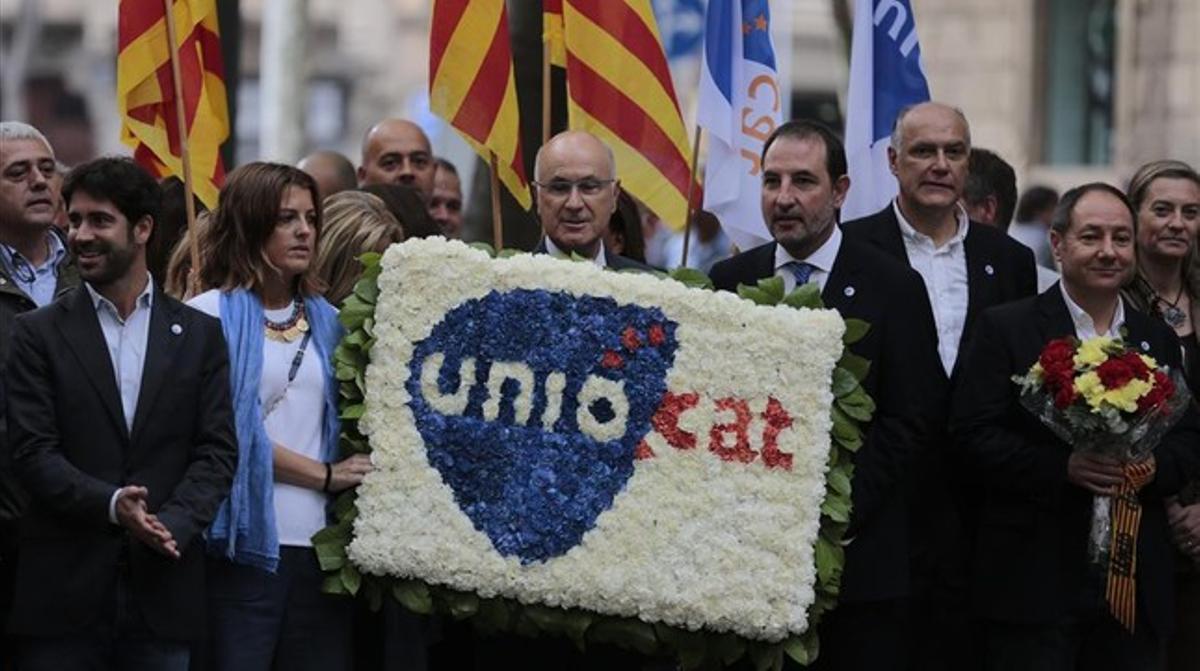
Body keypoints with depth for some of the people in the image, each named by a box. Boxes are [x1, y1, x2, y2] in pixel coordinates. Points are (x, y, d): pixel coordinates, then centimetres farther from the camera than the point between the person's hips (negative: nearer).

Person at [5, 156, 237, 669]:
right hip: (65, 587, -1)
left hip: (162, 585, 1)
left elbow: (218, 451, 4)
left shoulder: (199, 335, 10)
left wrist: (172, 523, -13)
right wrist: (111, 505, -19)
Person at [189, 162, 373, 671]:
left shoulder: (326, 320, 16)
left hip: (321, 543, 5)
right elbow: (226, 429, -9)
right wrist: (324, 475, -6)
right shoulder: (210, 317, -1)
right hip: (245, 542, -5)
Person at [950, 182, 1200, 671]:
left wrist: (1155, 466, -10)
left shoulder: (1158, 340, 15)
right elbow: (973, 433, -8)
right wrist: (1063, 467, -19)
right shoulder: (1005, 329, 0)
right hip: (1034, 582, -4)